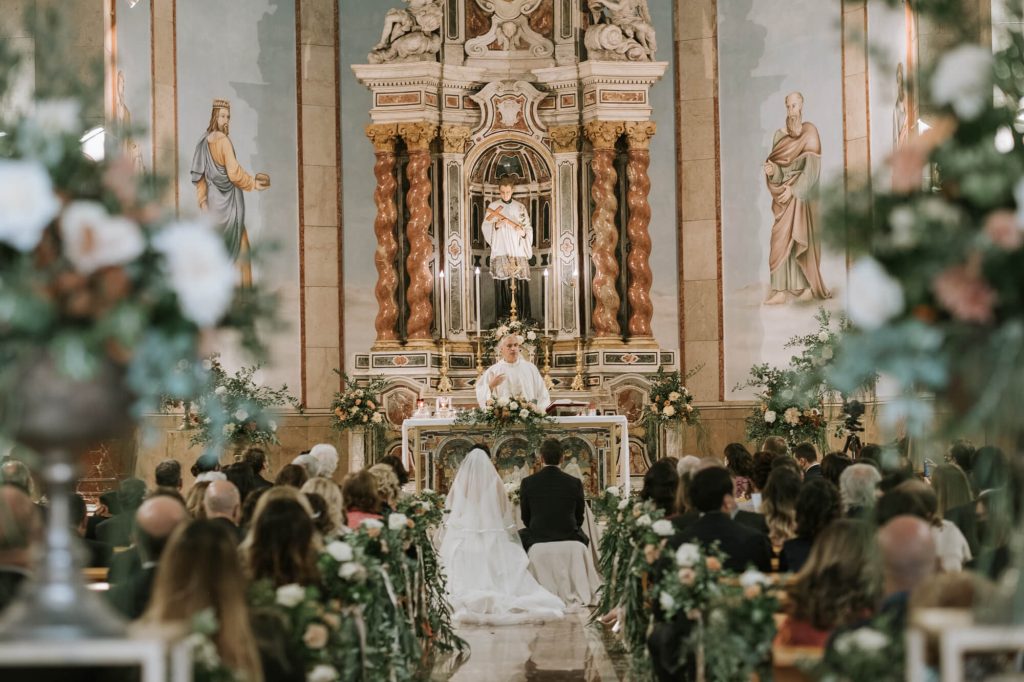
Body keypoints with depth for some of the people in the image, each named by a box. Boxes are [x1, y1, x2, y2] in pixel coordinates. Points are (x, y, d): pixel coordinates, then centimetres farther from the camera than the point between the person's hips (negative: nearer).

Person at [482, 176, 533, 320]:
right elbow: (485, 227, 7)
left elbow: (528, 228, 12)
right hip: (500, 251, -1)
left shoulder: (520, 207, 11)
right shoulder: (493, 206, 9)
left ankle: (522, 316, -4)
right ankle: (503, 317, -7)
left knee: (520, 284, -6)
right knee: (503, 284, -8)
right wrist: (496, 225, -13)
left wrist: (523, 232, -11)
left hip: (518, 250, 1)